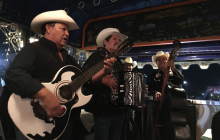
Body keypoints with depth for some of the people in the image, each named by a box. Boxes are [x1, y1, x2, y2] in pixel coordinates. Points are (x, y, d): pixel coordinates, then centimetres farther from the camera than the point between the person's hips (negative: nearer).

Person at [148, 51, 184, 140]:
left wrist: (173, 68, -11)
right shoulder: (154, 75, 16)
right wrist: (155, 92, -17)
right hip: (161, 103, 0)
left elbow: (181, 81, -1)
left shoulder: (174, 72, 19)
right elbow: (150, 89, 5)